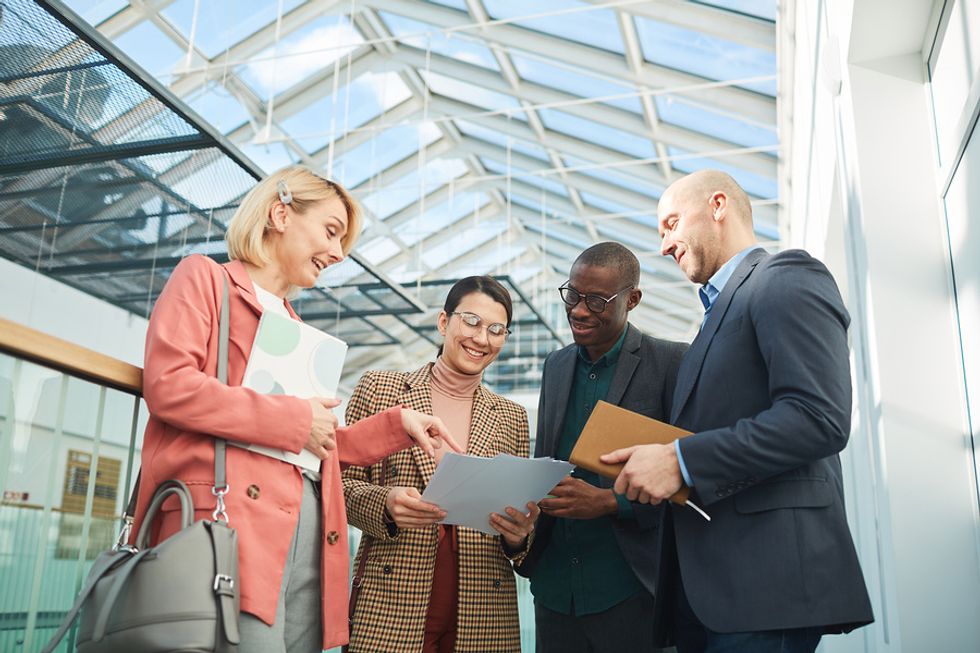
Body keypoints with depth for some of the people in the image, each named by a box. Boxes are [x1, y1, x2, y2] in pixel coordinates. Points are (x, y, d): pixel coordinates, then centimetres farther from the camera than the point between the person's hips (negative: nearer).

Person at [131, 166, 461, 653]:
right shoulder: (204, 278, 9)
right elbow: (166, 383, -9)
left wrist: (398, 424, 14)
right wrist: (294, 420, -5)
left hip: (308, 528, 7)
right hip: (232, 519, -7)